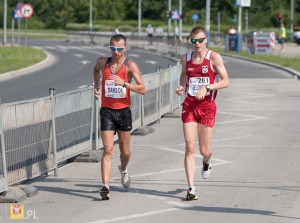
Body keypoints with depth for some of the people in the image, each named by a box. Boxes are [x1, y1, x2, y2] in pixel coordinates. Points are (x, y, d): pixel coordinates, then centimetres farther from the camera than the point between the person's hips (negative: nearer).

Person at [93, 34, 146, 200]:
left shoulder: (130, 65, -9)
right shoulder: (103, 62, 1)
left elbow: (142, 89, -16)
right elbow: (96, 69, 28)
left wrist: (124, 83, -26)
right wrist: (96, 84, 14)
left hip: (123, 111, 0)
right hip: (107, 111, 0)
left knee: (125, 150, 14)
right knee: (108, 150, -12)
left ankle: (123, 170, 47)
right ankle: (105, 186, -18)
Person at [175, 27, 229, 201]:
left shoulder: (214, 57, -6)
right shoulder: (186, 58, 7)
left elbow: (226, 81, -7)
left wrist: (207, 87, -20)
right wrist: (181, 86, 5)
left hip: (207, 106, -2)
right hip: (189, 105, 2)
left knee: (204, 150, 4)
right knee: (190, 148, -8)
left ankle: (207, 161, 44)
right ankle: (191, 188, -8)